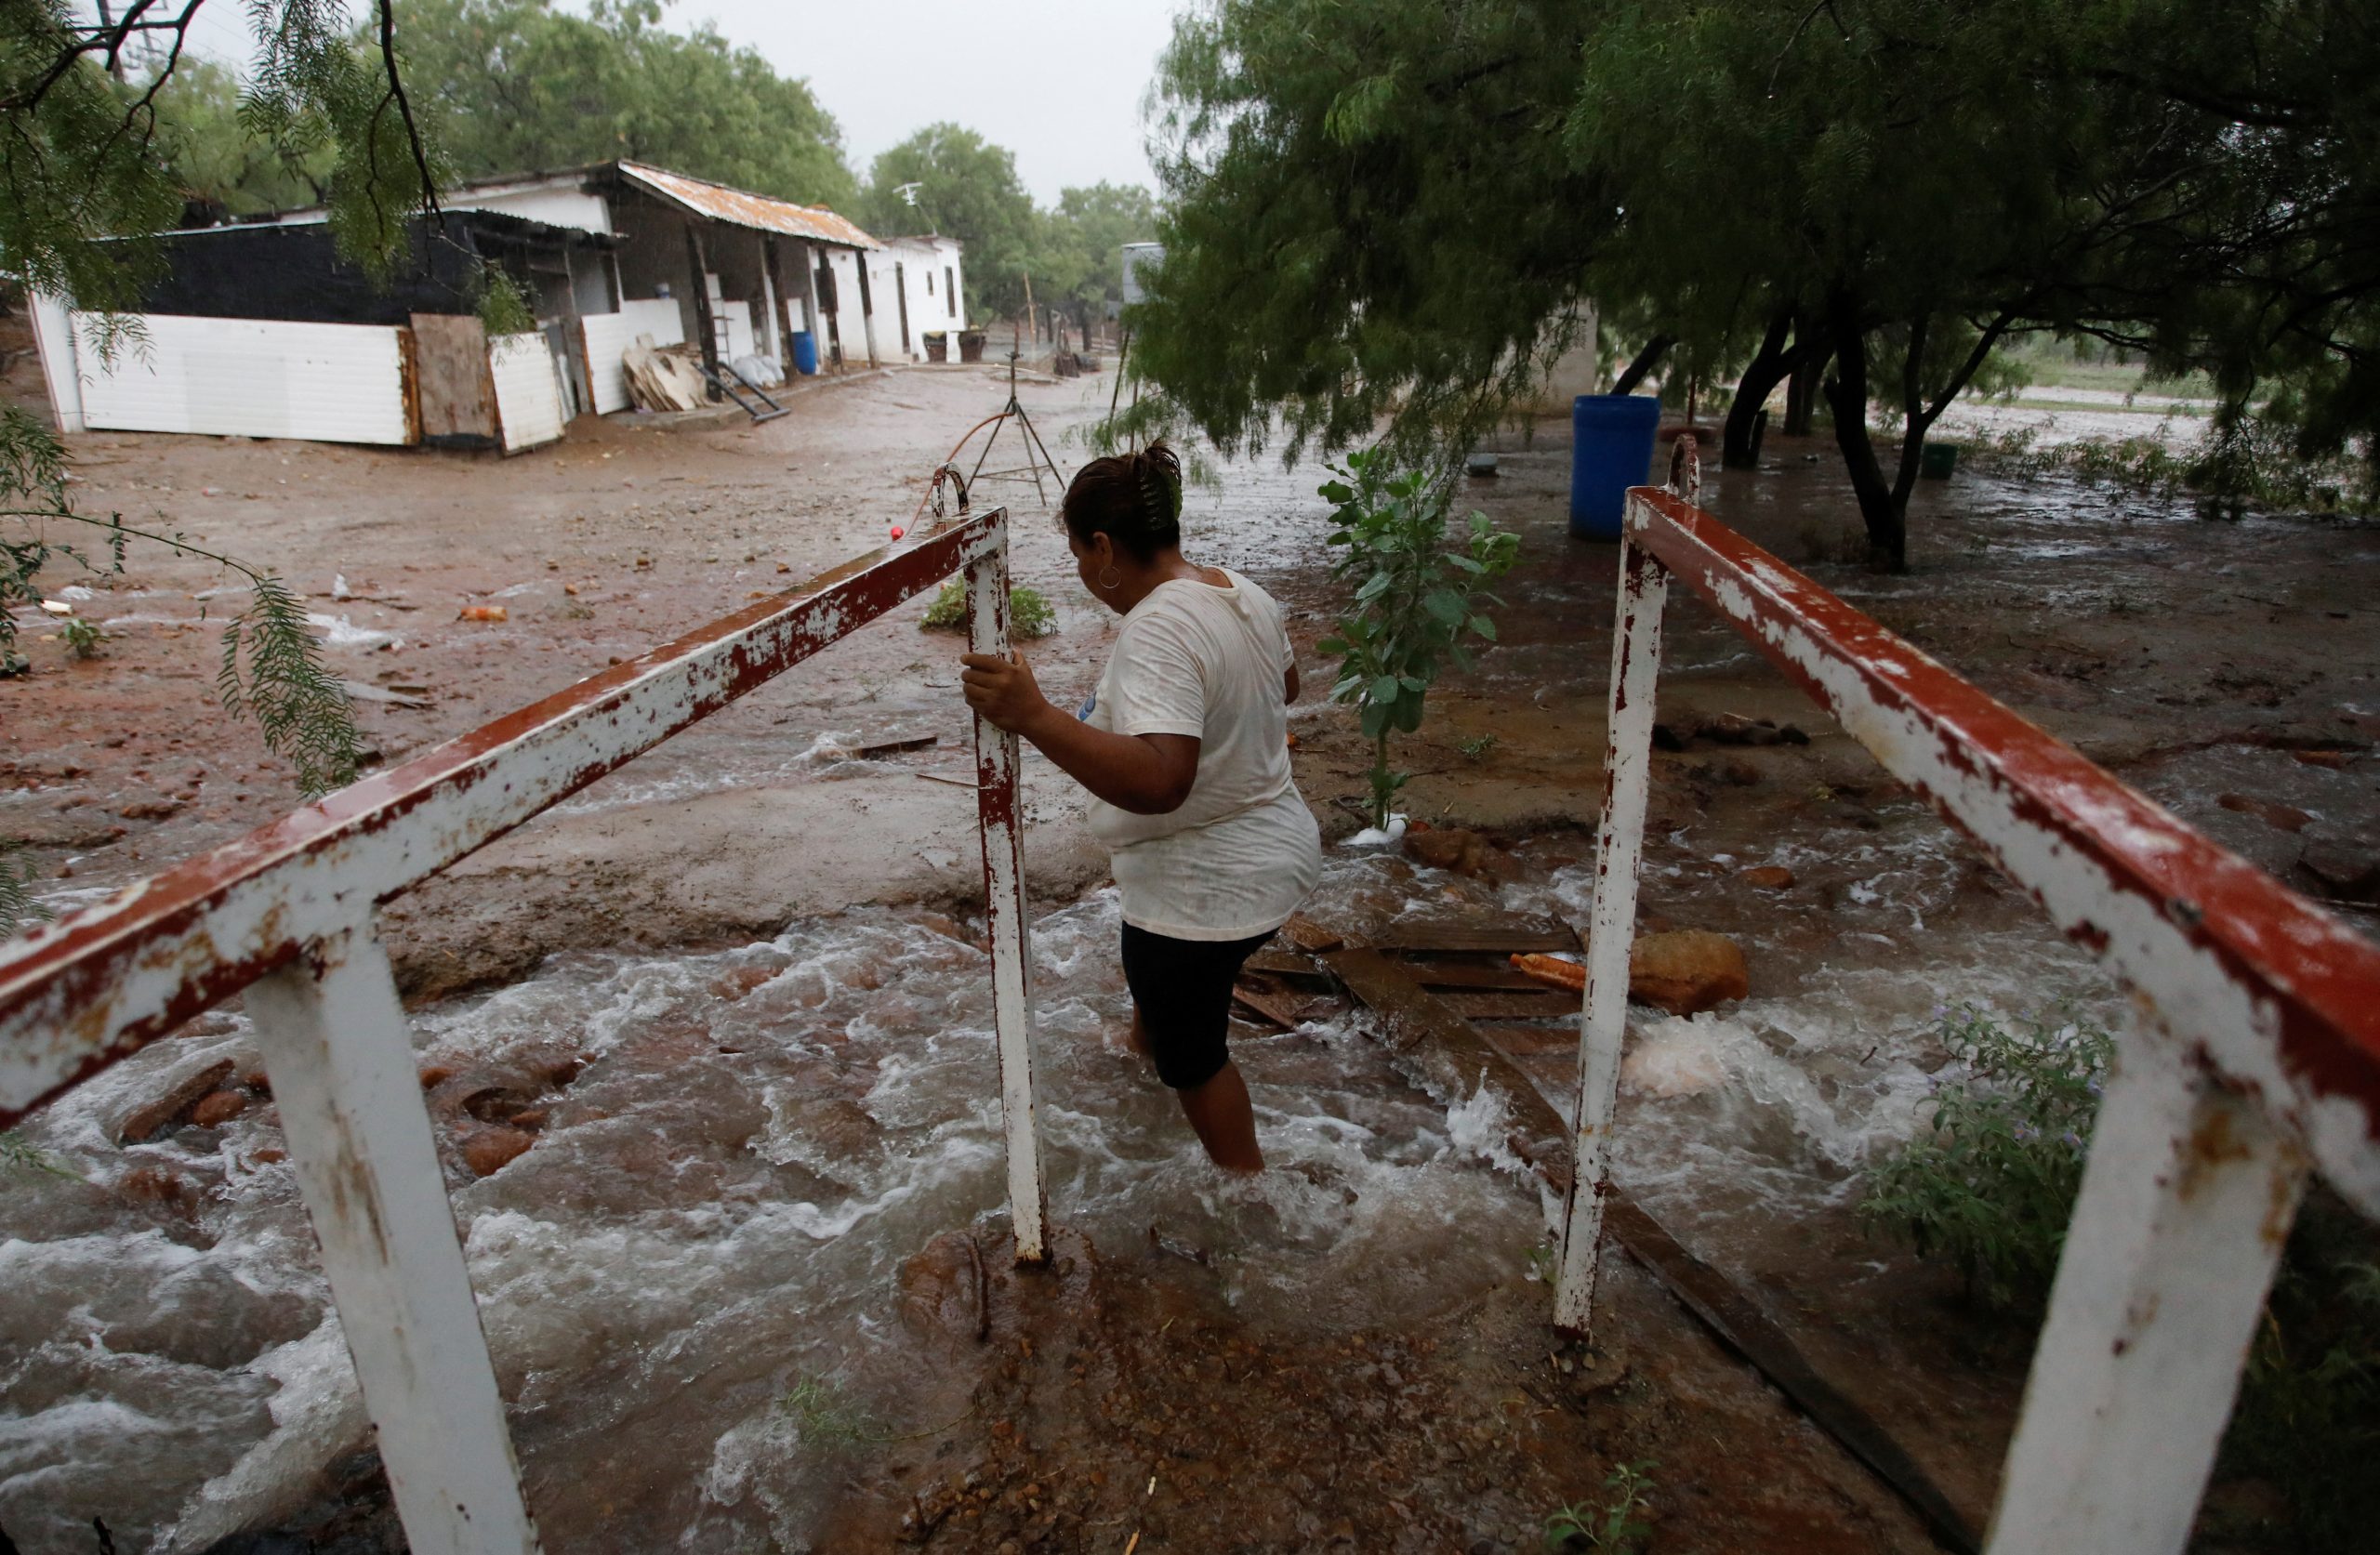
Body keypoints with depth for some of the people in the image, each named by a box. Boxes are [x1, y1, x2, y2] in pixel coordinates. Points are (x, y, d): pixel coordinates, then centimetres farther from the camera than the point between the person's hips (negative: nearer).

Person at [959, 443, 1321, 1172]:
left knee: (1191, 1054, 15)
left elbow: (1159, 781, -43)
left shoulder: (1157, 630, -29)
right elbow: (1284, 684, 19)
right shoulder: (1241, 591, 0)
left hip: (1205, 887, -10)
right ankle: (1147, 1037, 67)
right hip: (1274, 845, 10)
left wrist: (1033, 717, -48)